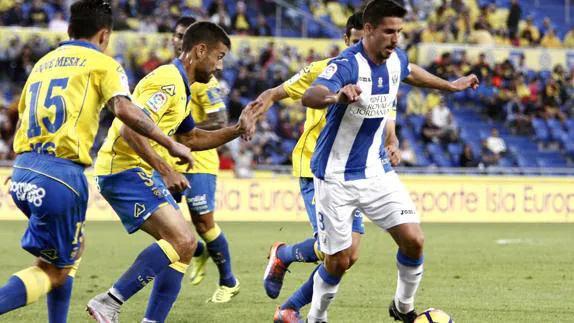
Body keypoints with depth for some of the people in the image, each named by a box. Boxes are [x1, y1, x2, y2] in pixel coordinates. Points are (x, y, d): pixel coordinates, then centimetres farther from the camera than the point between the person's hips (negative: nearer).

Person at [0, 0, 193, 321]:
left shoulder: (44, 63, 22)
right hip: (62, 173, -7)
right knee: (54, 271, 1)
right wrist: (171, 144, -7)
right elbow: (125, 109, -13)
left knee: (73, 249, 27)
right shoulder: (103, 63, 3)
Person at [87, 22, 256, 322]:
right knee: (182, 240, -19)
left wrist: (236, 130, 17)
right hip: (124, 170, -11)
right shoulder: (168, 81, -15)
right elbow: (131, 128, -25)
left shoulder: (180, 86, 18)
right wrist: (166, 171, -27)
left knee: (182, 244, 9)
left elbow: (189, 138, 28)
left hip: (140, 173, 11)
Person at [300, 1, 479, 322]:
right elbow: (310, 96, -44)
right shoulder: (347, 65, -24)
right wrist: (335, 97, -66)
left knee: (413, 240, -7)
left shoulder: (396, 59, -2)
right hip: (337, 178, -6)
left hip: (377, 172, 6)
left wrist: (450, 85, 34)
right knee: (339, 261, -1)